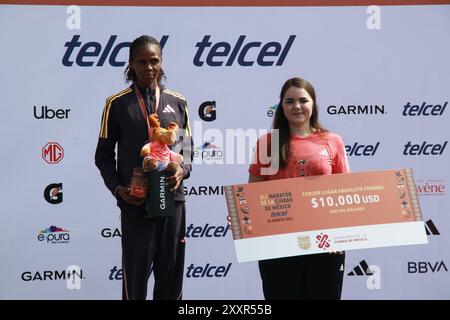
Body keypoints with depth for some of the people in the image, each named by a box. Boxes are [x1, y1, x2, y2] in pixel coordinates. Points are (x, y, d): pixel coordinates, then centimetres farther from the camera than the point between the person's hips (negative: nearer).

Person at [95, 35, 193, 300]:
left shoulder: (177, 102, 10)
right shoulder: (117, 103, 2)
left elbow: (188, 147, 14)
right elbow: (104, 155, 4)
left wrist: (183, 170, -7)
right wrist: (117, 188, -9)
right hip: (135, 202, -3)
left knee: (171, 273, 7)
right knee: (136, 272, 1)